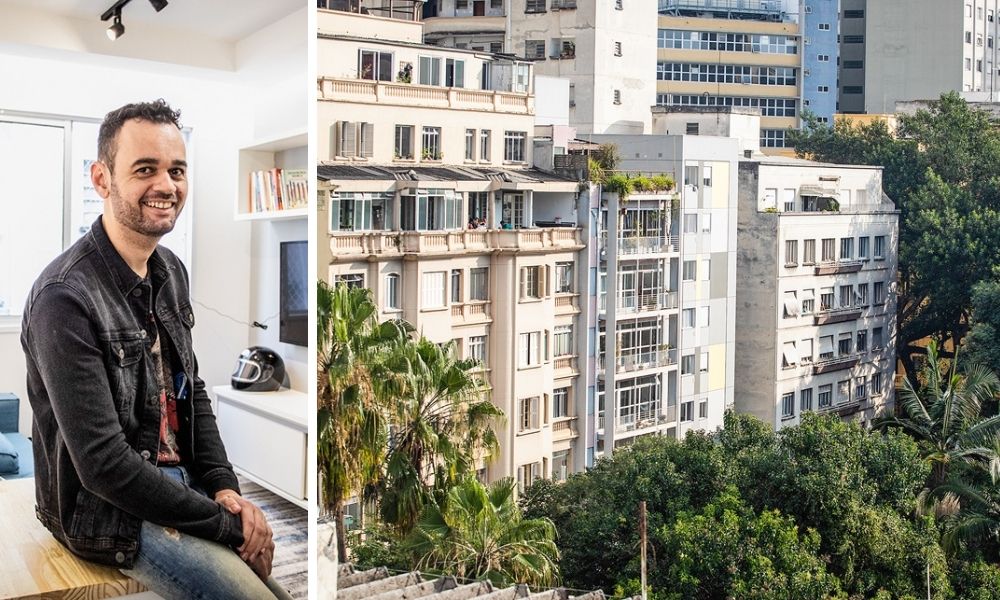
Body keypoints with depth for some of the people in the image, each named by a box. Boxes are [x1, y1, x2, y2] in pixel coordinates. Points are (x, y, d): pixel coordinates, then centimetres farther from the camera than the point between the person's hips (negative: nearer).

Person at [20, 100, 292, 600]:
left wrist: (224, 487, -3)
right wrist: (223, 523, -20)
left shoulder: (170, 271, 4)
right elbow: (103, 465, -25)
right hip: (107, 509, -7)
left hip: (184, 480, 8)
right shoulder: (65, 298, -22)